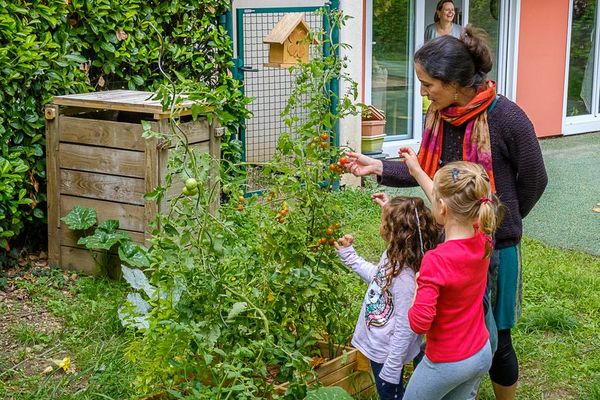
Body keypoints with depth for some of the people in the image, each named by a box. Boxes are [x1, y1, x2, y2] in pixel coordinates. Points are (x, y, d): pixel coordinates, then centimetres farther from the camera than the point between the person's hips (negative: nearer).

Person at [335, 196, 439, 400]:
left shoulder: (405, 277, -34)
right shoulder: (392, 255, -8)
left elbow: (405, 330, -28)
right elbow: (376, 276, 15)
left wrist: (391, 370, -20)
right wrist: (348, 254, 16)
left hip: (388, 353, -8)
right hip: (377, 345, 8)